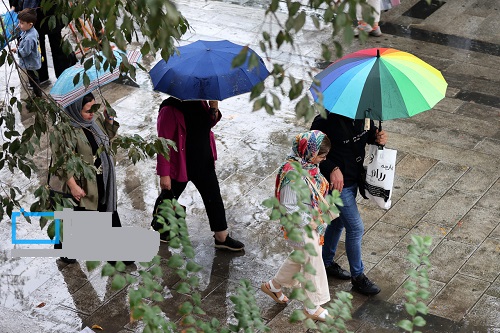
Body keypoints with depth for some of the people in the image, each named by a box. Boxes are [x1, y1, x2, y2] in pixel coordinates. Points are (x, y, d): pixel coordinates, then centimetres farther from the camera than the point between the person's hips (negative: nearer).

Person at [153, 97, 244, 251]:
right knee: (168, 196, 16)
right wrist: (164, 174, -24)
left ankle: (222, 237, 22)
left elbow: (209, 123, 14)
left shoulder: (200, 102, -4)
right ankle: (159, 226, 42)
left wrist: (214, 107, -9)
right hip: (180, 165, -6)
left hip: (204, 162, 6)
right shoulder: (170, 109, -25)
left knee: (214, 198, 10)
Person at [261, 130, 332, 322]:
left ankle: (273, 286, 46)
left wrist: (319, 218, 10)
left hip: (313, 221, 9)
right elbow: (288, 207, -26)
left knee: (299, 258, 26)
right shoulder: (293, 174, -31)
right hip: (301, 227, -9)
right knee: (313, 264, 6)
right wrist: (309, 222, -18)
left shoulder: (308, 164, -3)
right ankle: (313, 307, 25)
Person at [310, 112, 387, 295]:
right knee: (355, 228, -1)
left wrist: (378, 137, -11)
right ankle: (357, 277, 17)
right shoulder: (325, 121, -28)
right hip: (337, 183, -8)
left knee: (338, 221, 24)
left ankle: (326, 262, 44)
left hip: (354, 177, 8)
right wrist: (332, 169, -27)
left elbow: (369, 130, 12)